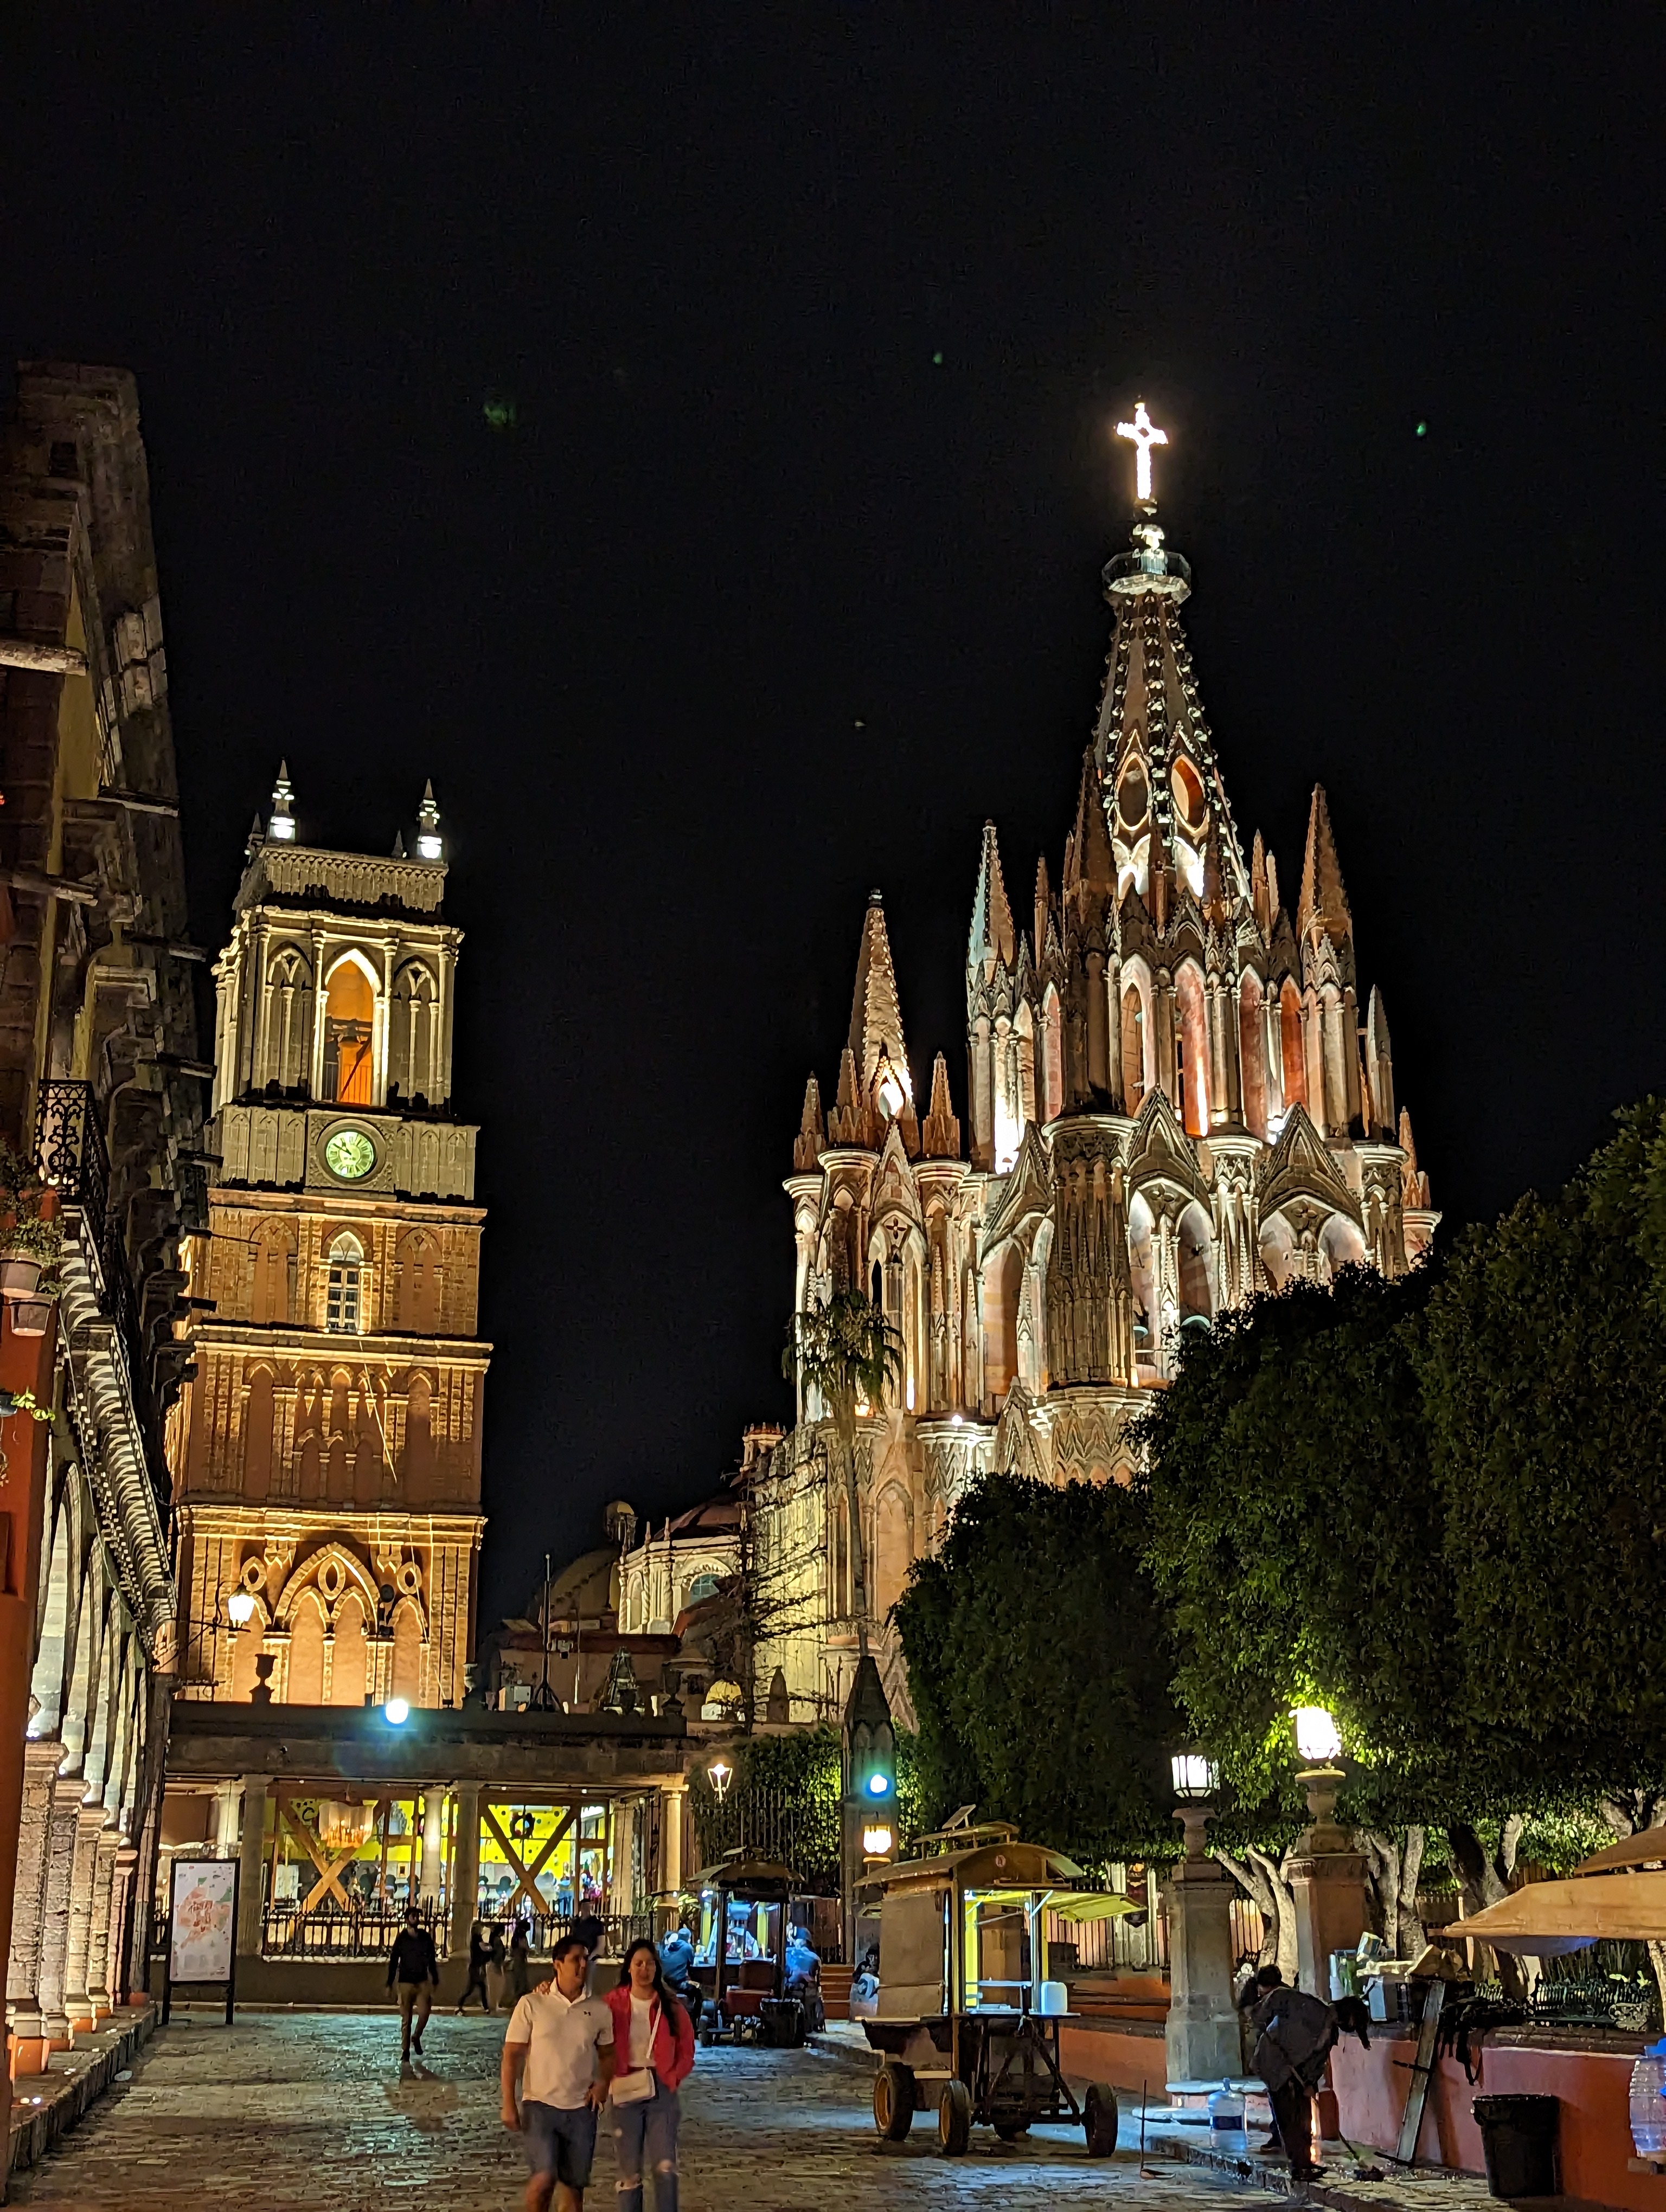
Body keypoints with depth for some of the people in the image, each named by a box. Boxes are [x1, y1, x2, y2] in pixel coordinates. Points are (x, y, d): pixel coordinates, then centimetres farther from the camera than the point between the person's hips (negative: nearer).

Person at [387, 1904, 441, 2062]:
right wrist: (390, 1984, -3)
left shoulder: (426, 1937, 4)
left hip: (423, 1981, 1)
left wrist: (435, 1980, 8)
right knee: (406, 2019, 1)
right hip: (406, 1982, -1)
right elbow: (393, 1962, 0)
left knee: (424, 2013, -10)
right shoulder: (401, 1938, -1)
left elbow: (432, 1960, 9)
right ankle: (405, 2051, 11)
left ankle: (417, 2037, 19)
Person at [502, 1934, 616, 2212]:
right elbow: (512, 2055, -3)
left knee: (574, 2185, 7)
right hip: (541, 2105, -3)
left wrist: (603, 2082, -3)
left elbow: (607, 2053, 16)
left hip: (581, 2109, 3)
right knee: (545, 2177, -17)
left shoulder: (600, 2009, 4)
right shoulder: (532, 2005, -5)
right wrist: (509, 2105, -9)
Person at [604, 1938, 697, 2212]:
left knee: (665, 2168, -6)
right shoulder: (613, 2004, -1)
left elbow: (686, 2054, 5)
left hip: (661, 2090, 0)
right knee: (629, 2171, 5)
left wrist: (672, 2079, -7)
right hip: (624, 2092, 0)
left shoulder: (671, 2008, 2)